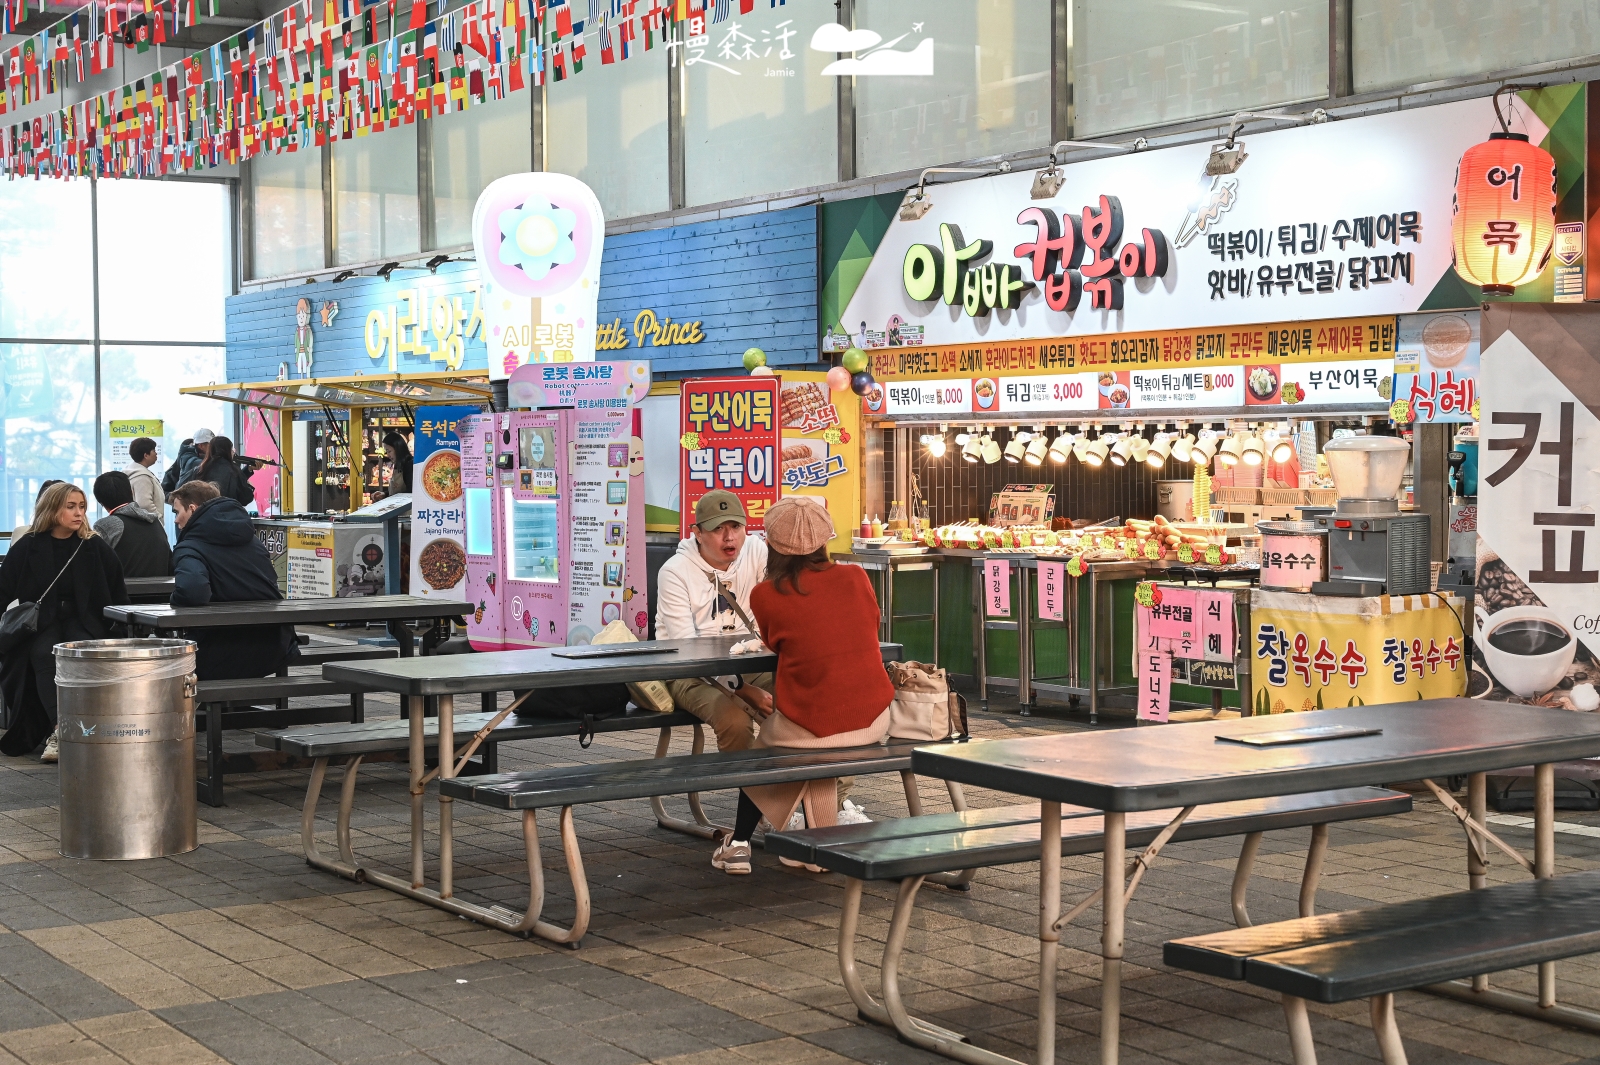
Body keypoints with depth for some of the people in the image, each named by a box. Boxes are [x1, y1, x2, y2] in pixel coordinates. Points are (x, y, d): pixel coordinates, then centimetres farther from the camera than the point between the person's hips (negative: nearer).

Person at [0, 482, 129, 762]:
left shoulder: (96, 548, 6)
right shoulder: (26, 548, 4)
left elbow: (118, 596, 12)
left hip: (84, 620, 0)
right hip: (41, 621, 0)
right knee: (44, 655, -33)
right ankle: (58, 727, -37)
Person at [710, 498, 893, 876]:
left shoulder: (766, 595, -9)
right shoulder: (855, 578, -1)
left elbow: (776, 646, 7)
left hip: (811, 727, -3)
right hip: (874, 722, 3)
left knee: (765, 745, 28)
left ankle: (739, 844, 33)